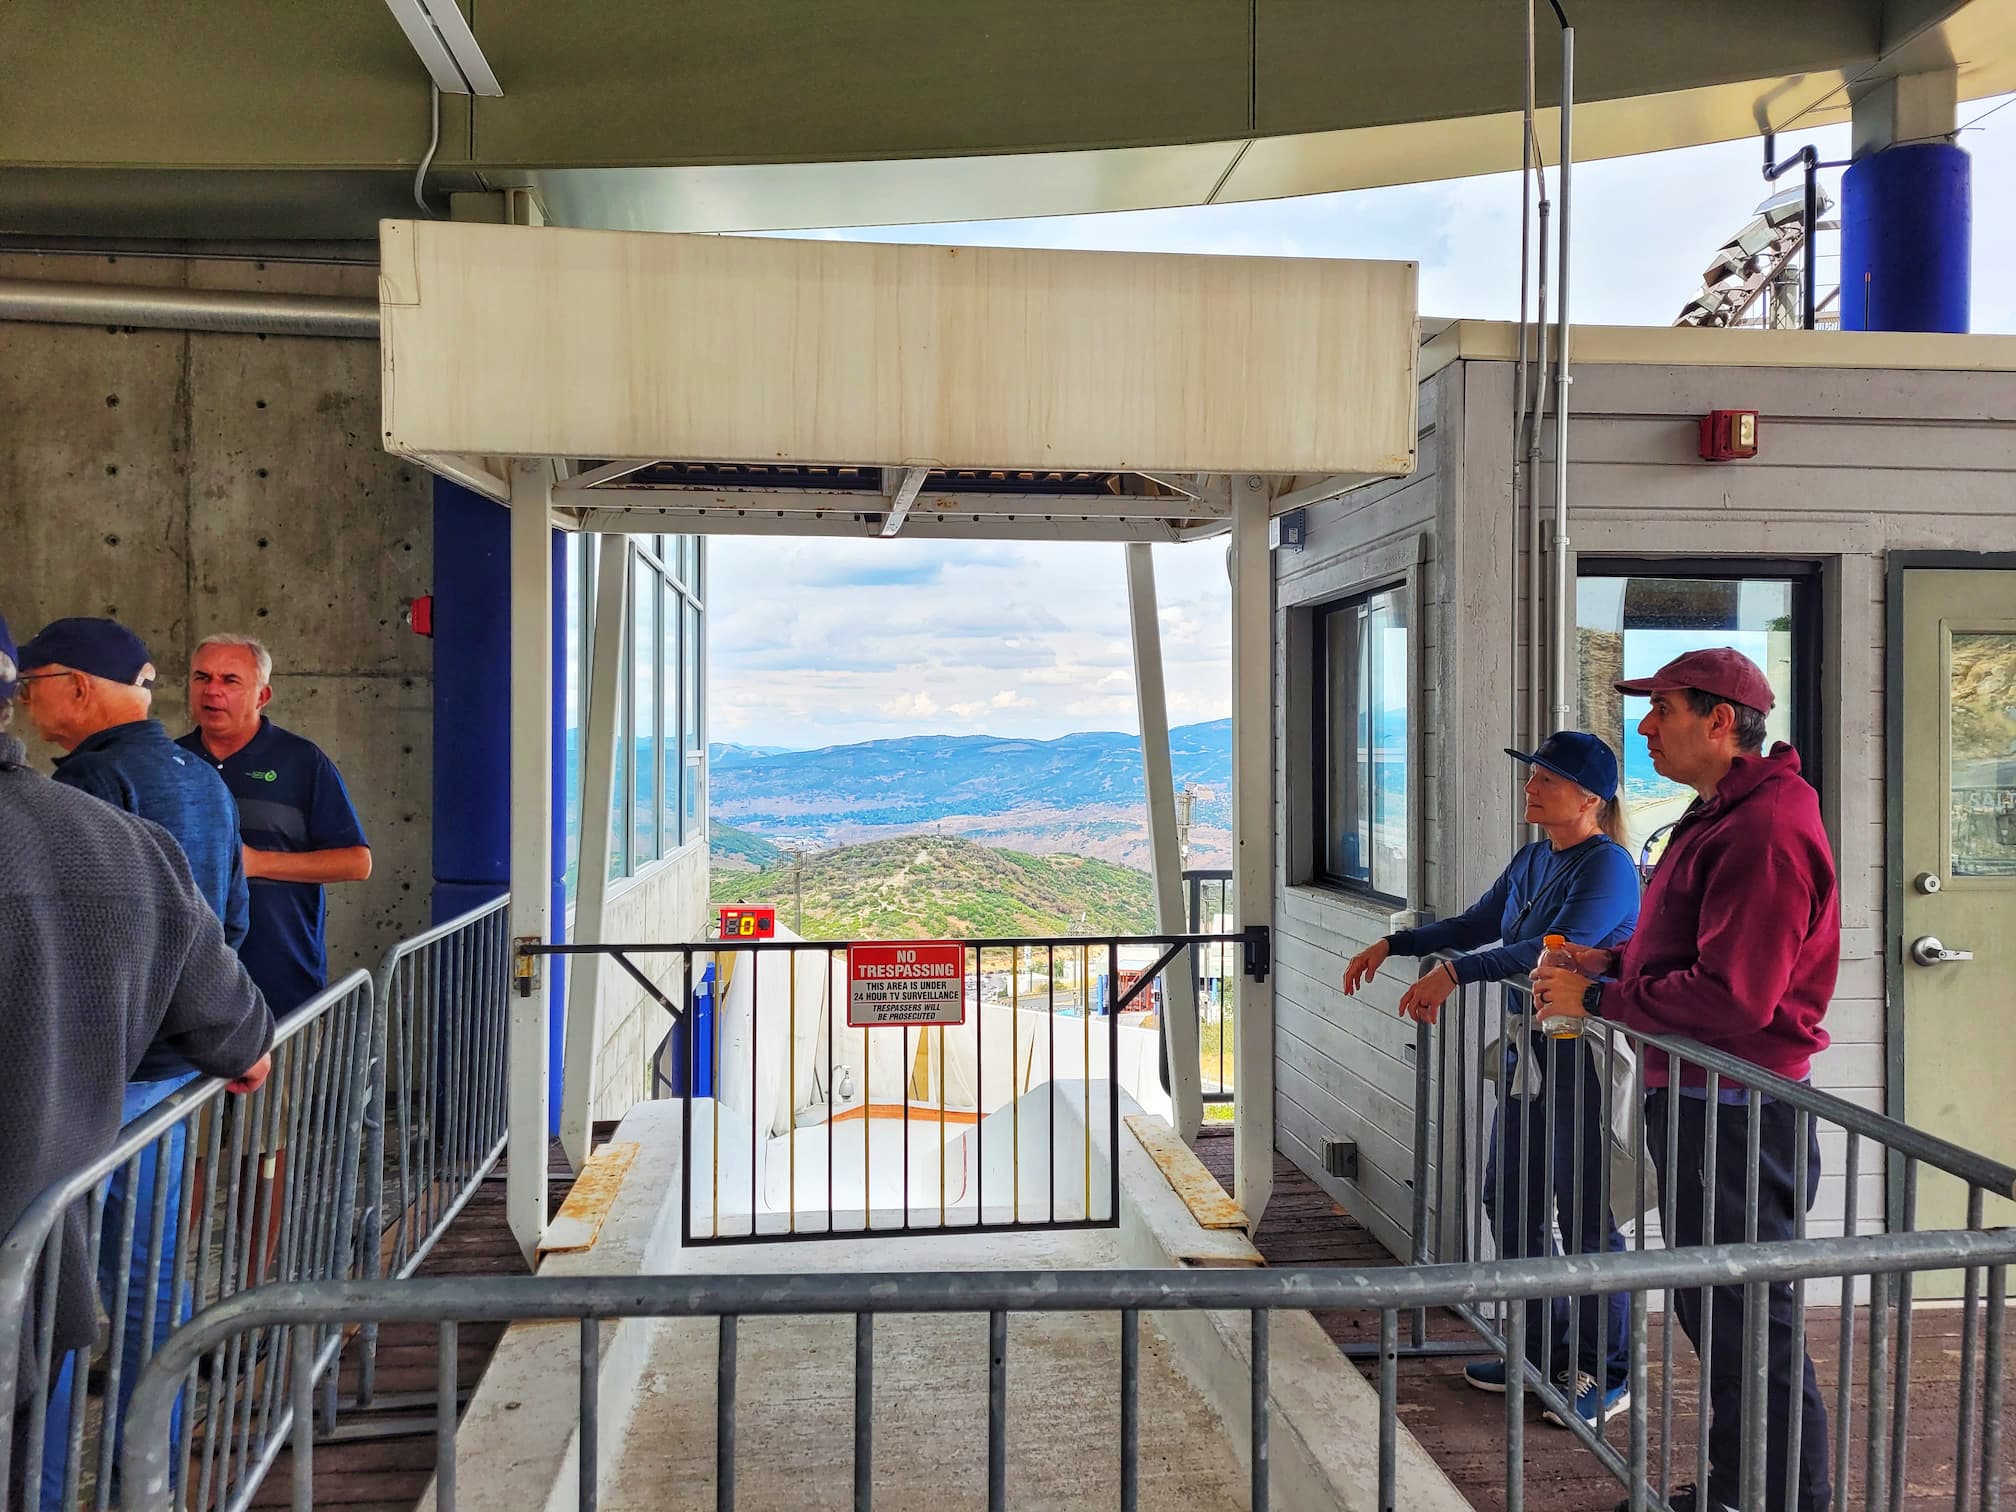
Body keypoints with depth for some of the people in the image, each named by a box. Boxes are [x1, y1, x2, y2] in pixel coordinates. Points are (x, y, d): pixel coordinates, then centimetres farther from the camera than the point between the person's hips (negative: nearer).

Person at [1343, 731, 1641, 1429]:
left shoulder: (1608, 866, -15)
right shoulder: (1532, 860, 11)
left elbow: (1558, 947, -28)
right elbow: (1477, 924, 21)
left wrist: (1455, 973, -32)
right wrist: (1392, 944, 15)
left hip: (1587, 1053, -9)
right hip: (1528, 1050, 9)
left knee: (1584, 1213, 0)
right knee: (1510, 1200, 14)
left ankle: (1606, 1375, 16)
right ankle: (1541, 1350, 30)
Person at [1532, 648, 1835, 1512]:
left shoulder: (1765, 829, -21)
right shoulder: (1719, 816, 14)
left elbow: (1730, 996, -26)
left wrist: (1598, 1000, -18)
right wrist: (1610, 961, 7)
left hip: (1737, 1114, -11)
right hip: (1696, 1097, 11)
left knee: (1749, 1318, 1)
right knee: (1709, 1304, 21)